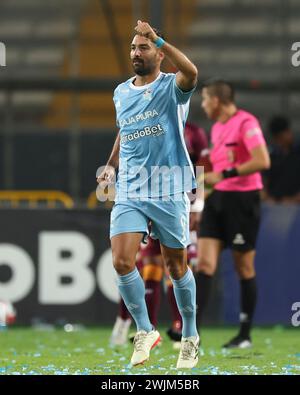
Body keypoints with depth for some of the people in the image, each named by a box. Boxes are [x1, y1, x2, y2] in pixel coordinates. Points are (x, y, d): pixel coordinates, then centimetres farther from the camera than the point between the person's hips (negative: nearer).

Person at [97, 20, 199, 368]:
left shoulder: (172, 88, -6)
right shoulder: (121, 93, 12)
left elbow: (191, 72, -31)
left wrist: (157, 39, -34)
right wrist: (111, 166, 12)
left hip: (169, 192, -4)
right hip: (129, 192, 4)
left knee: (176, 267, 5)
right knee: (121, 262, -12)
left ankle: (190, 337, 22)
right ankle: (145, 331, 4)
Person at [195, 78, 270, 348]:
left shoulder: (246, 123, -12)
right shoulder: (217, 127, 15)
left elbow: (262, 161, -22)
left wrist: (224, 175, -22)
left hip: (243, 200, -8)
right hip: (218, 199, 8)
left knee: (244, 267, 2)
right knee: (205, 262, -4)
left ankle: (245, 335, 11)